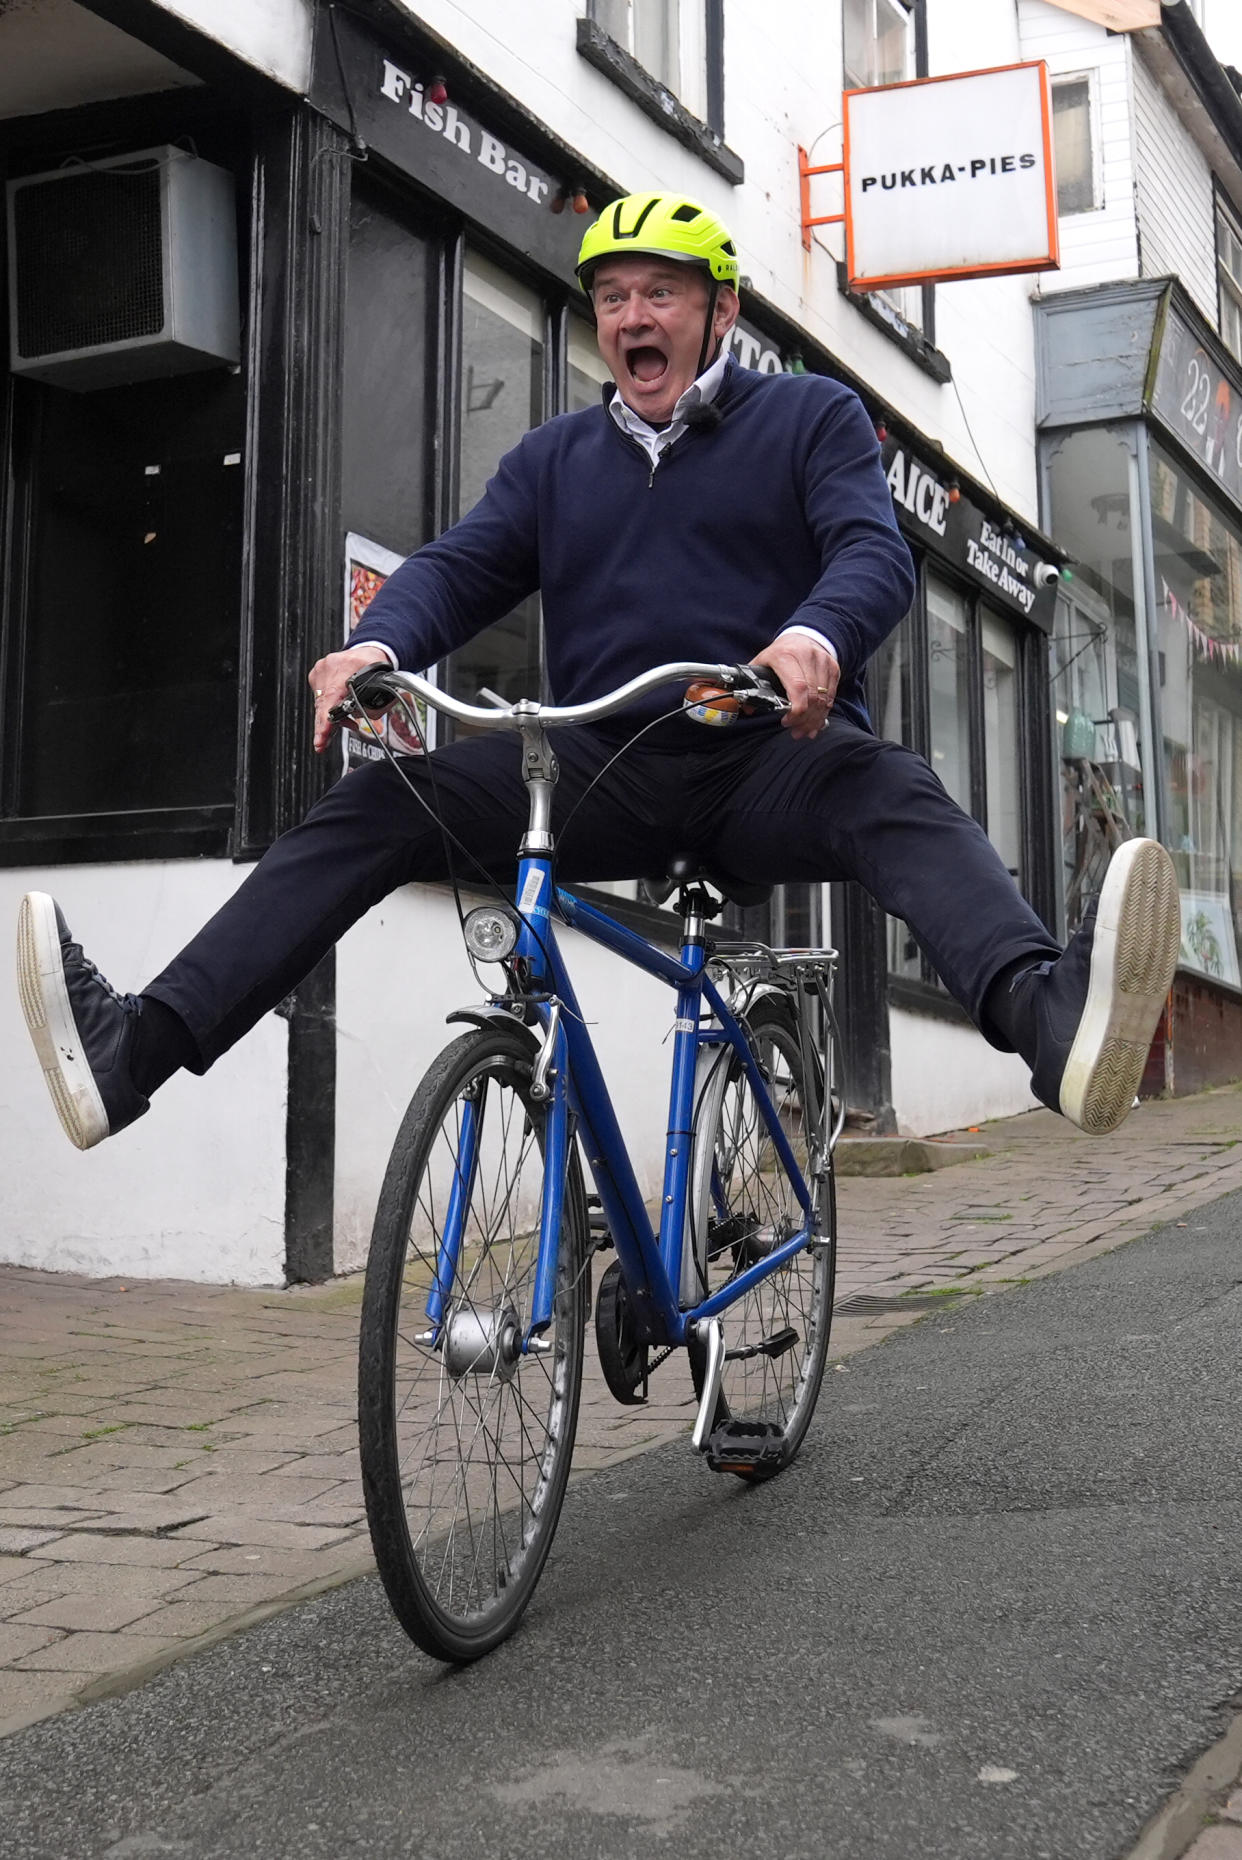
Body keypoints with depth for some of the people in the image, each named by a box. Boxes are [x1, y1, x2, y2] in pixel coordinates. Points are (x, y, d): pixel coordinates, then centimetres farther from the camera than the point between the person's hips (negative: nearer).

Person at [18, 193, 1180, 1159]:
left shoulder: (811, 416, 10)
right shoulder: (555, 458, 21)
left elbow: (875, 550, -7)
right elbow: (460, 566, 6)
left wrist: (818, 637, -32)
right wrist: (379, 643, -18)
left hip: (768, 758, -3)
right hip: (599, 770, 3)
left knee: (892, 794, -35)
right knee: (377, 803, -15)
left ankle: (1050, 1020, -62)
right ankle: (141, 1044, -23)